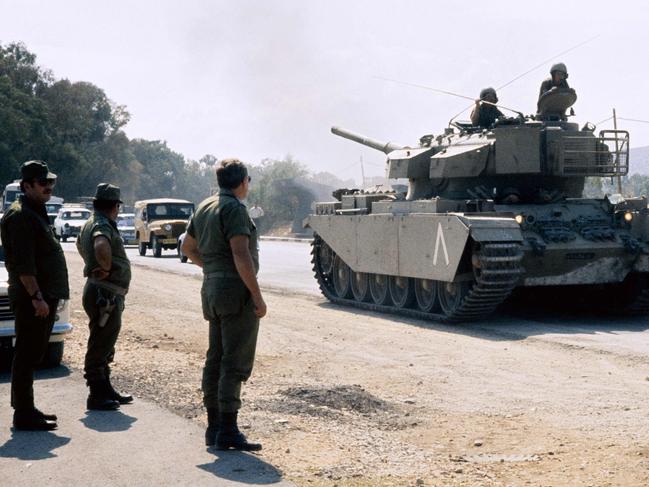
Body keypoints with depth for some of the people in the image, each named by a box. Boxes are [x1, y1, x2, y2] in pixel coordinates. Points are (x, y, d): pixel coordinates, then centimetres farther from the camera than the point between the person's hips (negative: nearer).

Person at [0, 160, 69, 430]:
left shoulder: (35, 213, 19)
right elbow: (23, 263, -21)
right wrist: (36, 296, -24)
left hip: (43, 297, 10)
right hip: (32, 299, -10)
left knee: (33, 355, 15)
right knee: (27, 356, -5)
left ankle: (26, 409, 24)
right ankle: (24, 415, -1)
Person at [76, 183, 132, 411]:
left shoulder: (90, 223, 14)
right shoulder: (103, 225, -18)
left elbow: (80, 244, 35)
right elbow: (101, 247, -41)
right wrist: (106, 267, -25)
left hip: (104, 293, 11)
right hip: (105, 293, -11)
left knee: (104, 344, 18)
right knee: (100, 346, -4)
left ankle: (106, 389, 28)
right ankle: (97, 395, 2)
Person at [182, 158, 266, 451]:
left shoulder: (204, 208, 15)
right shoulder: (234, 208, -13)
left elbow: (188, 247, 25)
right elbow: (241, 254, -21)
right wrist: (257, 296, -20)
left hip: (212, 289, 9)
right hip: (236, 289, -9)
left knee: (216, 359, 12)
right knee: (235, 362, -7)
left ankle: (214, 427, 18)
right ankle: (228, 431, -7)